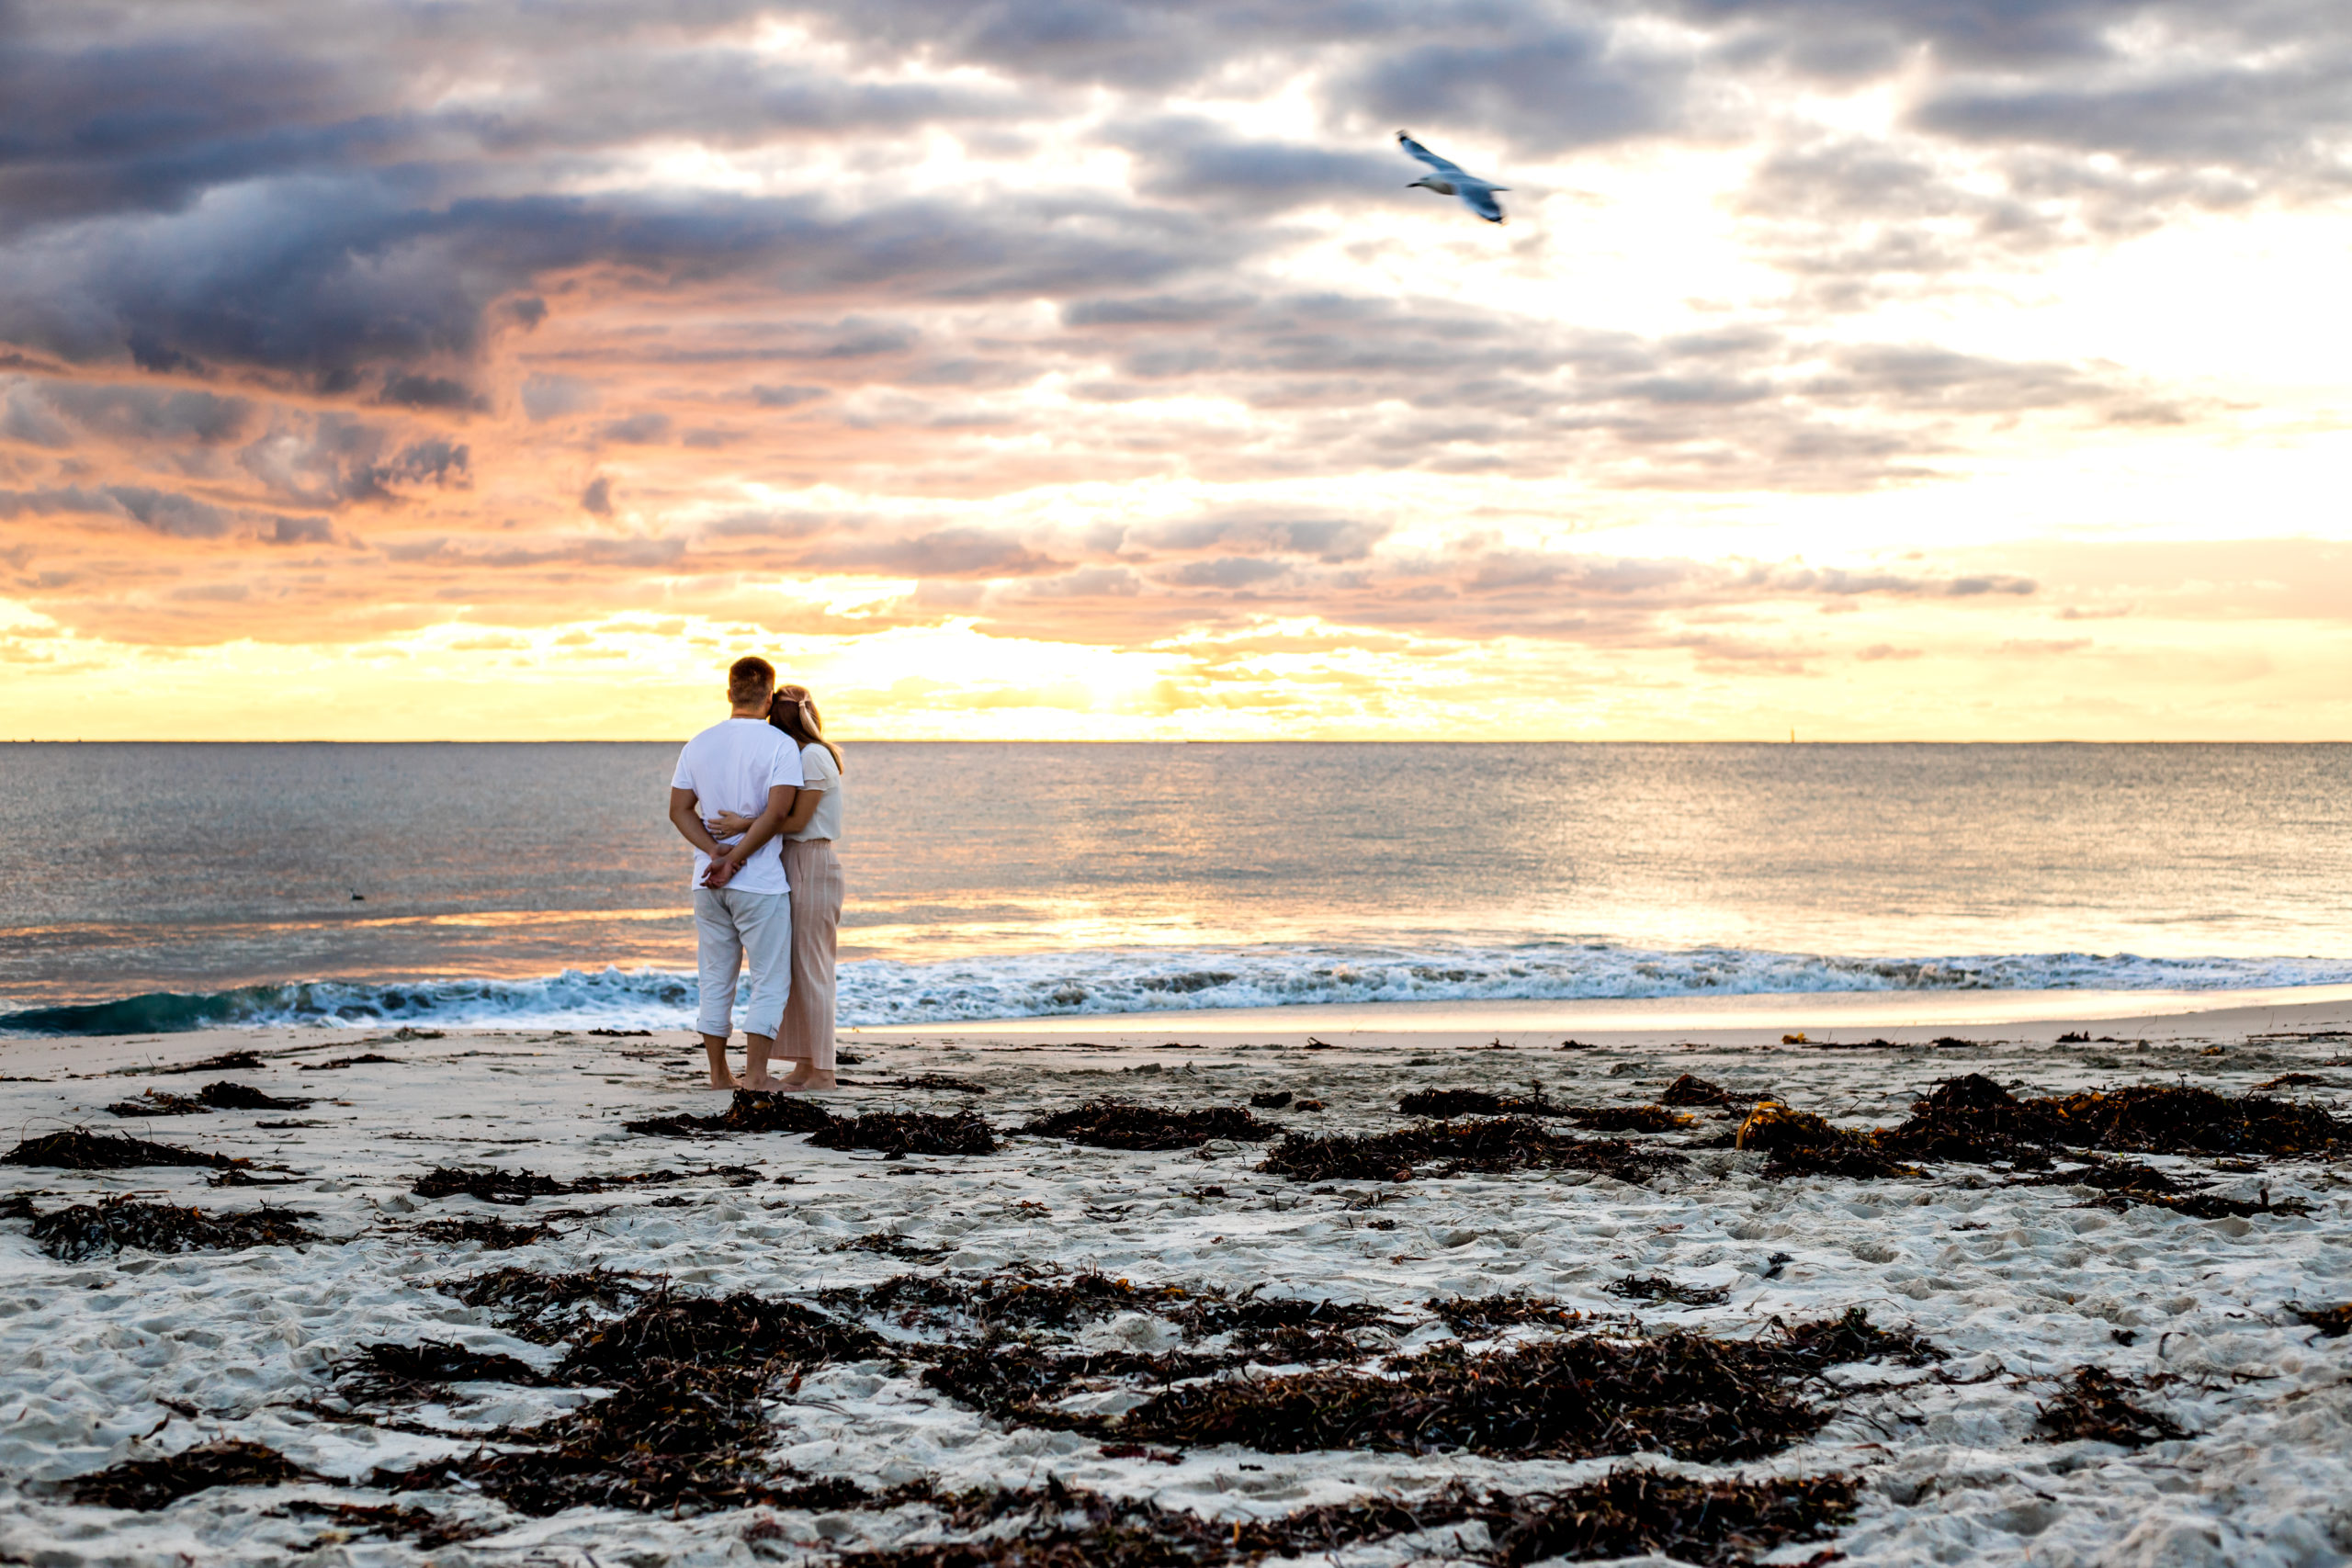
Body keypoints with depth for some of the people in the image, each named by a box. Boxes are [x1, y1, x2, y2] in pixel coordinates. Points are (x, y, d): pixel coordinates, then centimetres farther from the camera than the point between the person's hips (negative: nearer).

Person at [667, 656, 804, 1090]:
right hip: (760, 882, -5)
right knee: (769, 981, 3)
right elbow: (777, 813, -19)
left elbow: (679, 810, 3)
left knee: (715, 980, 12)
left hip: (708, 883, 5)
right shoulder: (780, 745, -8)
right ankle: (756, 1075, -2)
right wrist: (735, 859, -15)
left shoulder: (699, 743, 7)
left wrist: (716, 851, -8)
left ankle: (718, 1073, 16)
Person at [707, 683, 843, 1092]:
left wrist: (743, 826, -21)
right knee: (791, 970, 10)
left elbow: (797, 819, -17)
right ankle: (803, 1065, 14)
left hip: (811, 867, -10)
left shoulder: (813, 757, -13)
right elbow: (786, 818, 13)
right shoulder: (799, 756, 16)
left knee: (810, 969, -6)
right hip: (791, 865, 10)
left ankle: (822, 1071, -2)